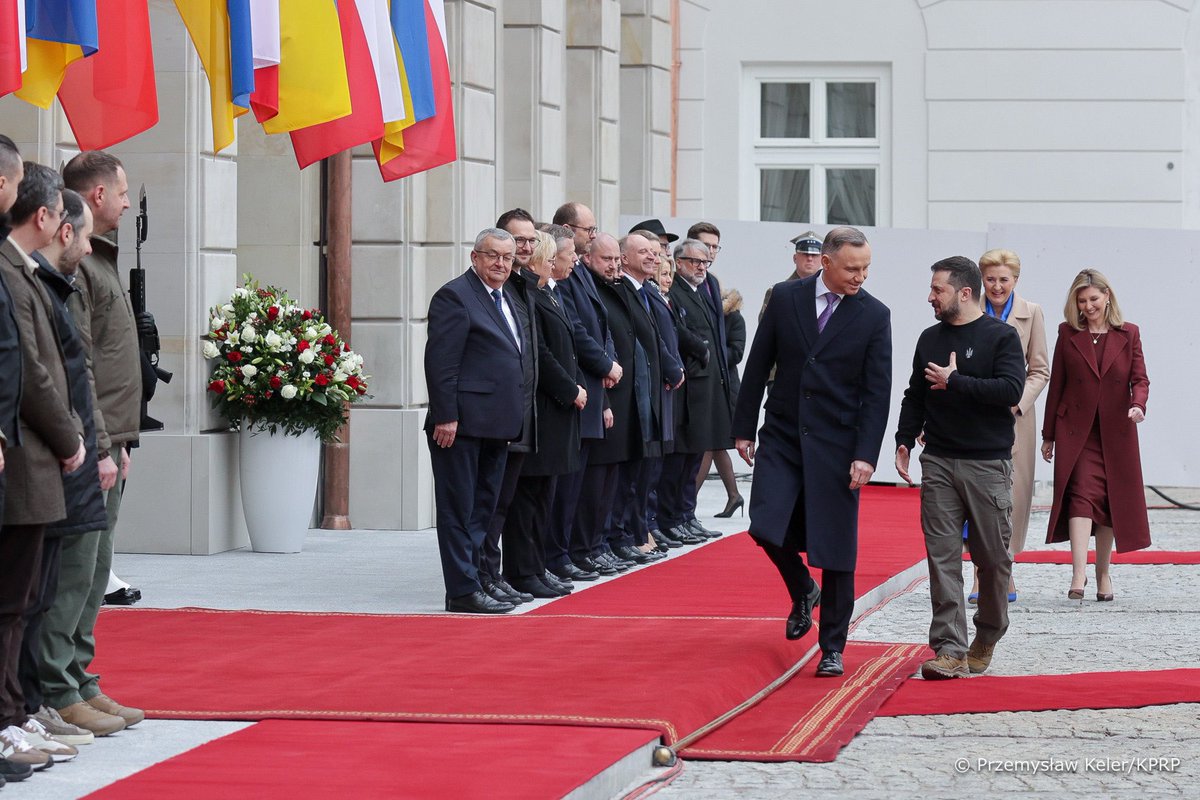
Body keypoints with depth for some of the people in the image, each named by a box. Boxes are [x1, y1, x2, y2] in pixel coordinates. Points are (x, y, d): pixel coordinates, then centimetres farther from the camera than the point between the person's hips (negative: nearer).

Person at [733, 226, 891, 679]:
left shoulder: (874, 316, -3)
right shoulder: (785, 298, 1)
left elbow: (877, 392, -5)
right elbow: (758, 365, 6)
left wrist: (866, 455, -13)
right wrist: (744, 428, 5)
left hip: (836, 446, -1)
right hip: (783, 437, 2)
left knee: (836, 549, 0)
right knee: (766, 527, -11)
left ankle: (832, 648, 12)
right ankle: (802, 592, 21)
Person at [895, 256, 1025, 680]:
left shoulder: (1001, 336, -4)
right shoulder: (930, 338, 12)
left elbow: (1011, 390, -16)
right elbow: (915, 395, 20)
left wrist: (955, 382, -13)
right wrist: (904, 440, 8)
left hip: (988, 465, -4)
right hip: (938, 462, 4)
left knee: (993, 557, 4)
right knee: (943, 556, -5)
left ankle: (987, 638, 24)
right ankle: (950, 649, -8)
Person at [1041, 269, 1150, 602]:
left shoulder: (1128, 334, 6)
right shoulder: (1068, 334, 6)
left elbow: (1139, 378, 4)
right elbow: (1056, 384, 8)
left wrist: (1138, 404, -19)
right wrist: (1048, 435, 8)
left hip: (1116, 431, 1)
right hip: (1076, 431, -1)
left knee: (1111, 500, 6)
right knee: (1081, 495, -15)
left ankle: (1103, 573, 19)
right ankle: (1079, 573, -24)